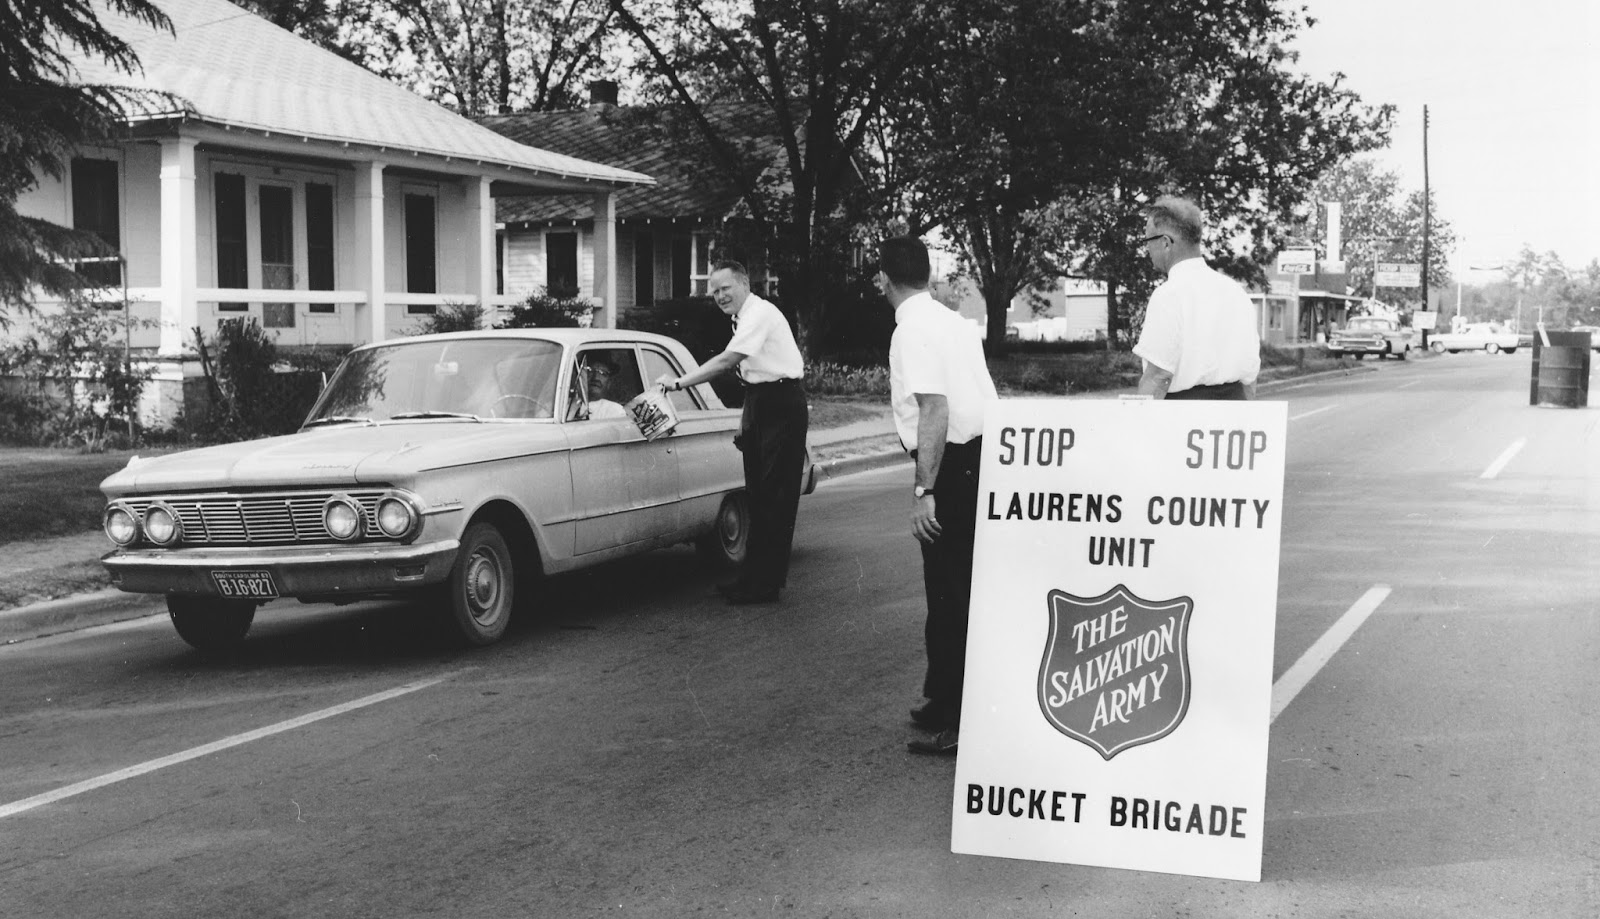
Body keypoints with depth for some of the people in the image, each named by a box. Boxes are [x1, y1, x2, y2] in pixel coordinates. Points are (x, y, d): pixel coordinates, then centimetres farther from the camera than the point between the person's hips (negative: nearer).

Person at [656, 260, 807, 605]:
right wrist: (747, 418, 12)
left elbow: (727, 361, -24)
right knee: (757, 495, 11)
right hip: (760, 403, 10)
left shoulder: (760, 314, -16)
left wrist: (678, 382, -20)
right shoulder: (743, 318, 14)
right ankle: (753, 577, 16)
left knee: (775, 497, -7)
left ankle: (765, 584, -6)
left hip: (781, 405, -10)